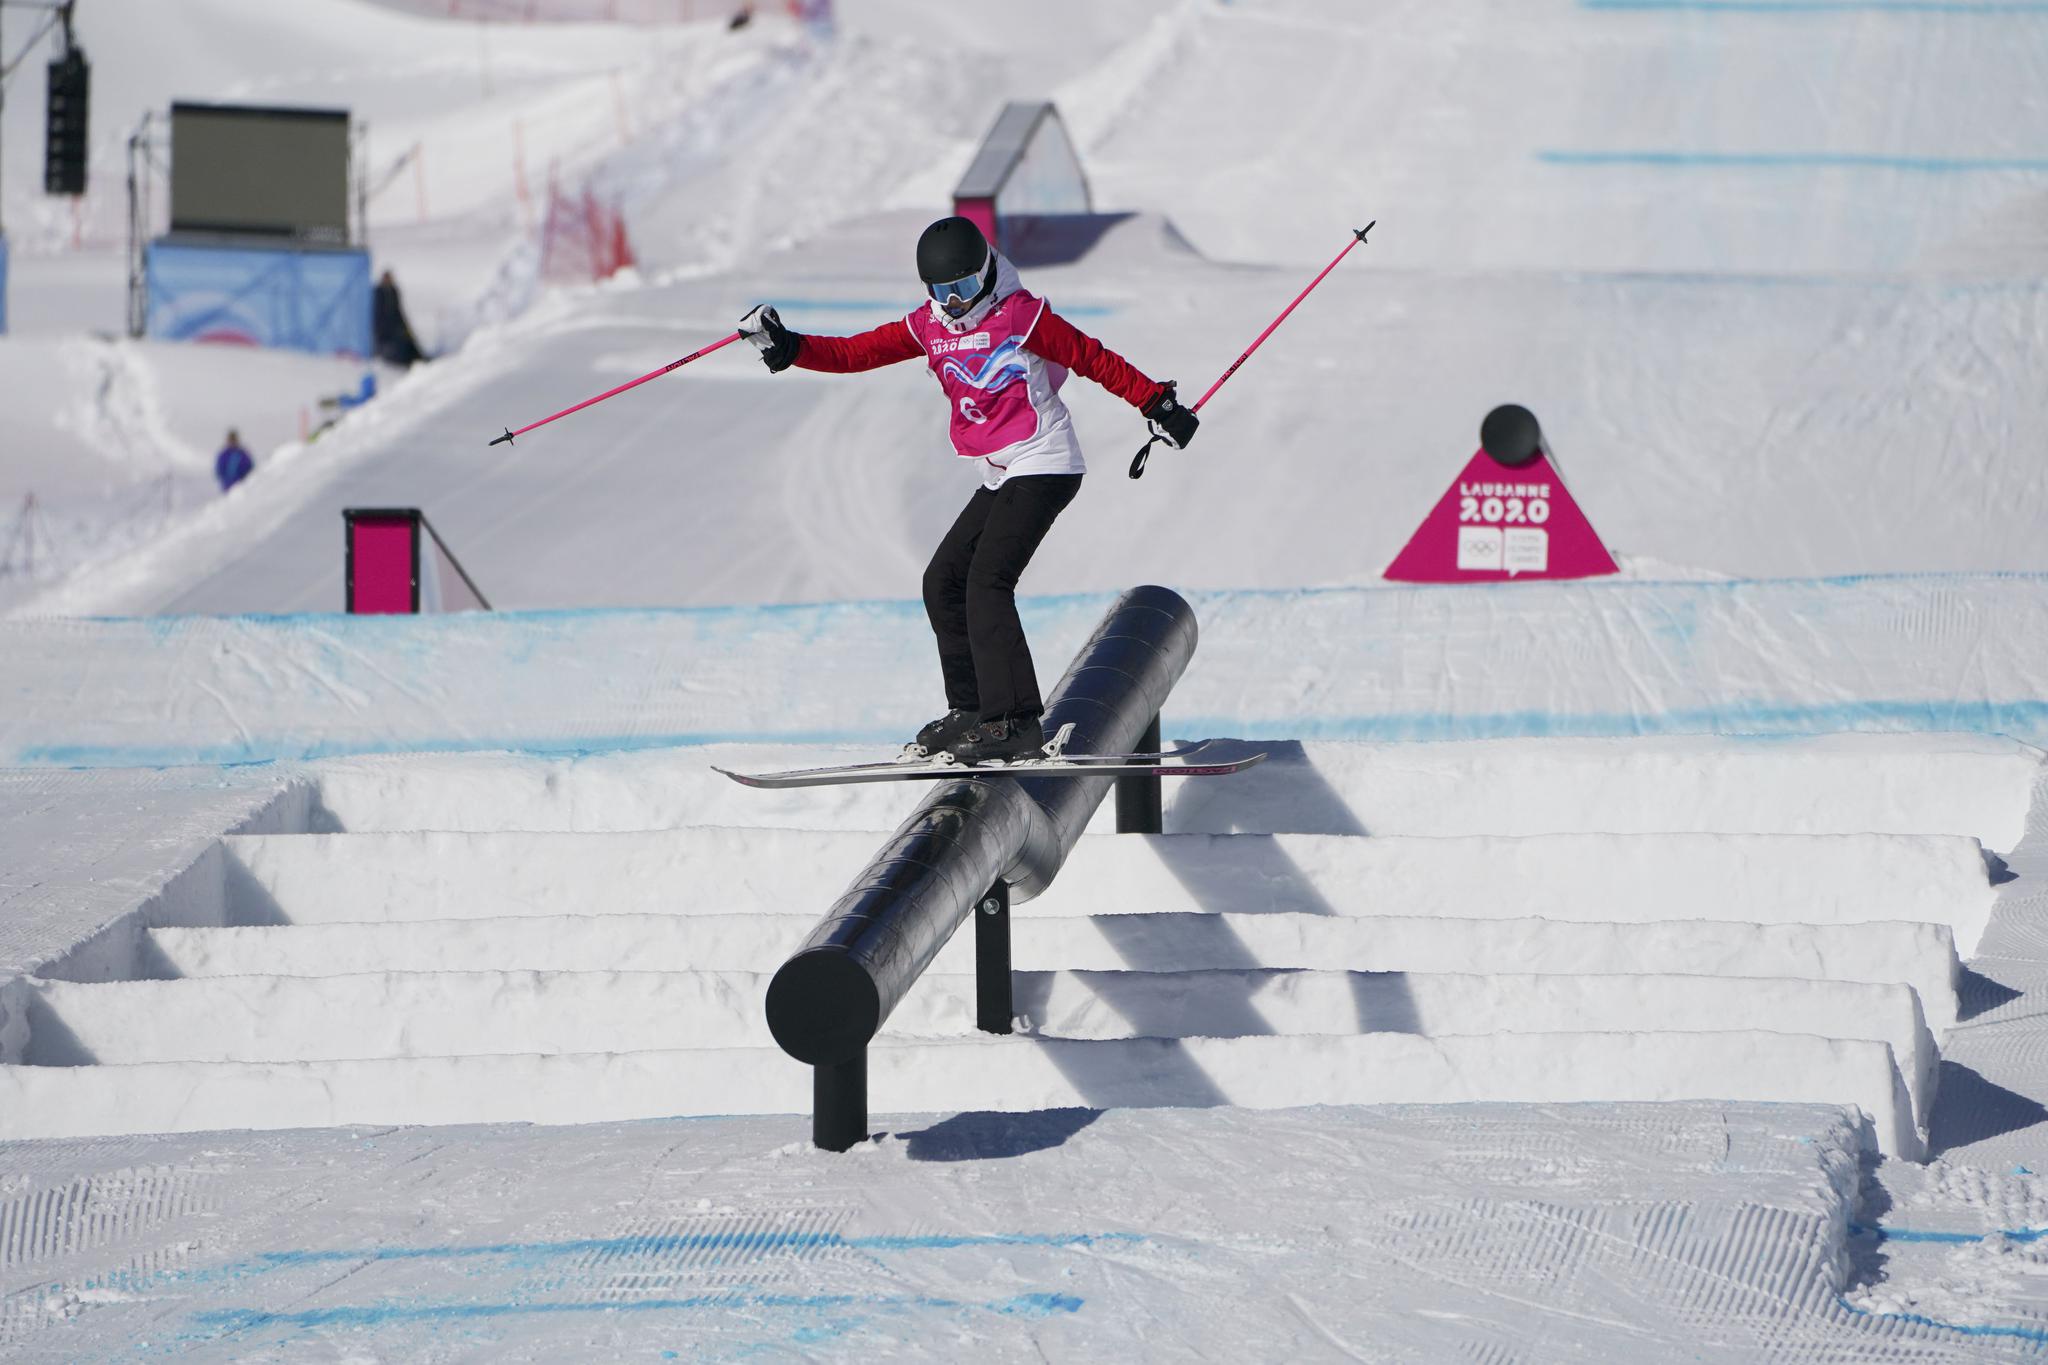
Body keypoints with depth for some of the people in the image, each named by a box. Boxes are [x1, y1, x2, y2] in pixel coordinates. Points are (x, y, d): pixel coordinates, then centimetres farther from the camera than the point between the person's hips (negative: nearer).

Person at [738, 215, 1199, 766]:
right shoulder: (929, 327, 9)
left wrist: (1158, 405, -2)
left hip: (1043, 467, -8)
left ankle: (1016, 723, -23)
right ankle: (972, 710, 14)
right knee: (944, 581, 7)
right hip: (1000, 479, 8)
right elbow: (857, 353, 5)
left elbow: (1095, 360, -4)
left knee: (987, 581, -19)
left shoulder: (1021, 316, -9)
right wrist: (789, 348, -9)